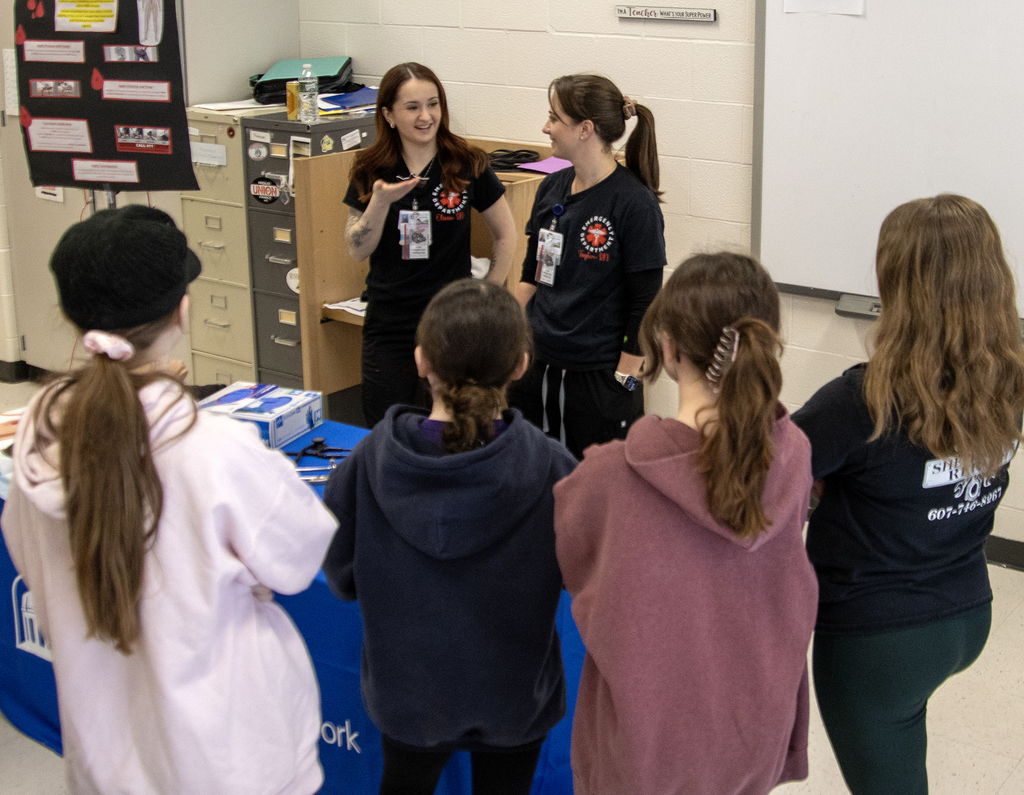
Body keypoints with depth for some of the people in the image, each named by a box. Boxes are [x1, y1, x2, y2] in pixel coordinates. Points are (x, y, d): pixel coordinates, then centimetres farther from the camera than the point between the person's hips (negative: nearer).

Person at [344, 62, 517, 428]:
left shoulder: (467, 165, -4)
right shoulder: (372, 171, 2)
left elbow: (506, 236, 6)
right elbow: (358, 250, 1)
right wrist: (381, 201, -15)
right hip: (388, 326, 2)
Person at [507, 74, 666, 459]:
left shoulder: (634, 203, -12)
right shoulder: (551, 189, 8)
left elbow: (644, 305, -12)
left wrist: (624, 383, -13)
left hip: (599, 379, -6)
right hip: (535, 369, 6)